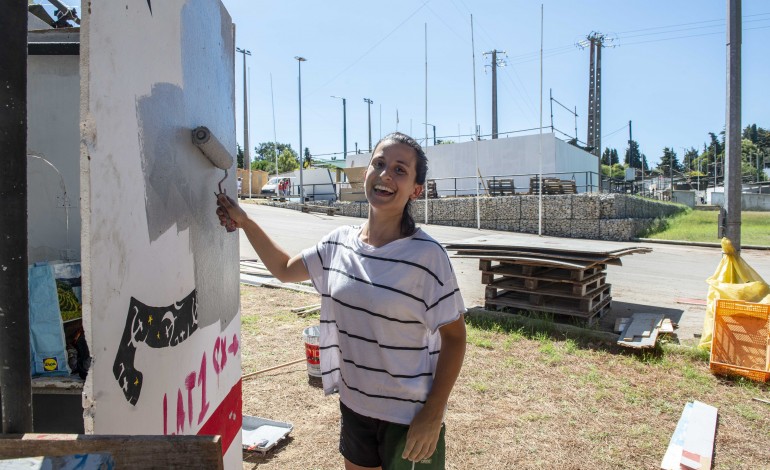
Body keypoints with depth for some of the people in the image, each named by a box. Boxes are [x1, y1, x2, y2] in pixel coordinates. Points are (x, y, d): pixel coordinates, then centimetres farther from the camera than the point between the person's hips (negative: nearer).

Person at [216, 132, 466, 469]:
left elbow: (454, 337, -13)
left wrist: (433, 415, -15)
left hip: (409, 417, -5)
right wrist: (245, 222, 4)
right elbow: (285, 269, 13)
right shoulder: (340, 242, -3)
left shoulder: (427, 255, -19)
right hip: (354, 404, 5)